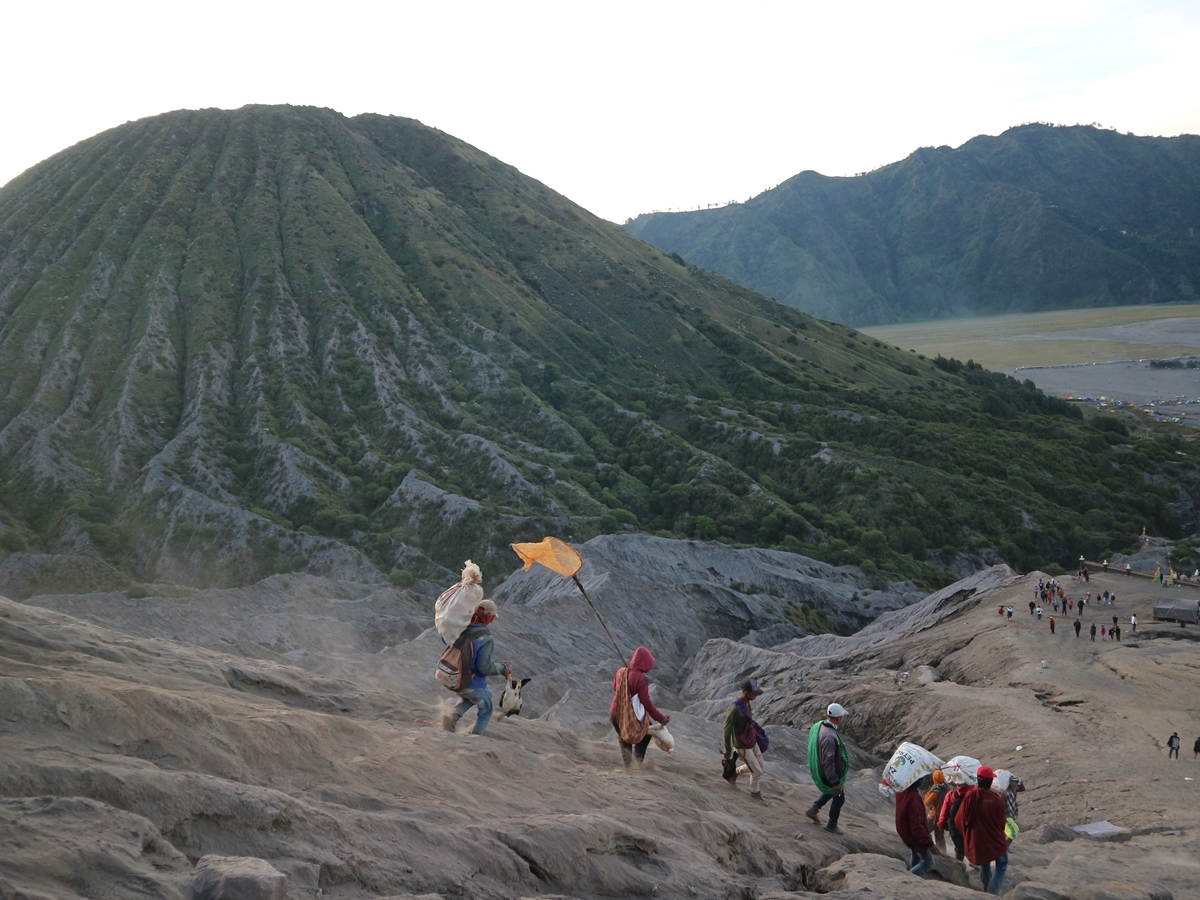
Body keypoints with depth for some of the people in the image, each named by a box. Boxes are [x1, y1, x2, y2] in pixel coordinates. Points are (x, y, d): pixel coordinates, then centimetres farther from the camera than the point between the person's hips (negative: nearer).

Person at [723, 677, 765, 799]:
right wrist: (728, 750, -19)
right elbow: (727, 730, -25)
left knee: (759, 764, 23)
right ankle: (755, 793, 28)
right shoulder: (735, 709, -31)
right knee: (757, 771, 3)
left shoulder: (747, 703, -5)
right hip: (743, 746, -8)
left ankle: (735, 772, 42)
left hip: (752, 741, 8)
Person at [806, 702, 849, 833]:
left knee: (830, 792, 32)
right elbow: (828, 761, -32)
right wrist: (835, 782, -22)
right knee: (839, 798, 16)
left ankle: (813, 810, 38)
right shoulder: (829, 736, -37)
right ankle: (832, 825, 33)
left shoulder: (819, 726, -8)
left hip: (819, 771, 8)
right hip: (830, 774, -8)